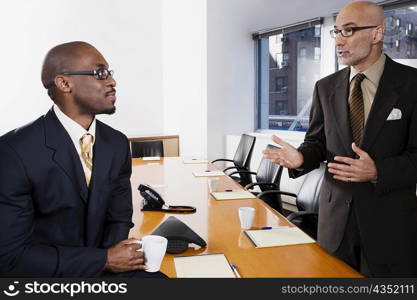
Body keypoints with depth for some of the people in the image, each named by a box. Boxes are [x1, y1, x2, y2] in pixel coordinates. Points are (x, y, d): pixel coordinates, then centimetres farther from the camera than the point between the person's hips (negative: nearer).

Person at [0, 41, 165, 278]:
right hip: (45, 272, -4)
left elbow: (119, 218, 6)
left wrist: (111, 256, -14)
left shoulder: (117, 143, -2)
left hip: (101, 266, 5)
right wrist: (104, 259, -18)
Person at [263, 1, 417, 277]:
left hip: (390, 219, -3)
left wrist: (378, 171, -25)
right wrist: (301, 158, -15)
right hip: (336, 216, 3)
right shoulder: (326, 87, 5)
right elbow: (317, 142, 7)